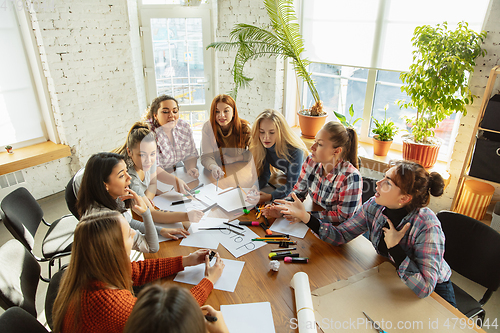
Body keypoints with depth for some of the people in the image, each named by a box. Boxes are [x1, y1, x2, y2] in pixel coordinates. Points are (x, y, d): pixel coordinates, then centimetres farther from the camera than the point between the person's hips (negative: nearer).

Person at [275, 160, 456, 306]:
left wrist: (394, 247, -33)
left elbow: (424, 288, -34)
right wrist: (305, 217, -26)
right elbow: (340, 235, -14)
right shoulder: (374, 206, -17)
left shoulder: (427, 227, -32)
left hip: (433, 291, -3)